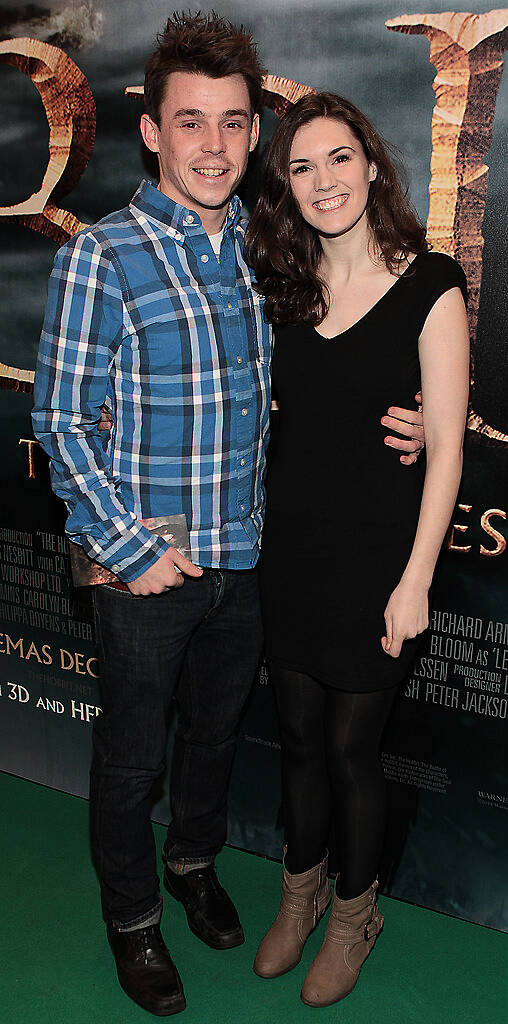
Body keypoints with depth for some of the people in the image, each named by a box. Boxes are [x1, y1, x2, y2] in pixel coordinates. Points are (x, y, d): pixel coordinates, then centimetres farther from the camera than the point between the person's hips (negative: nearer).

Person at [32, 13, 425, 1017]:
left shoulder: (262, 249, 3)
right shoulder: (101, 257, -14)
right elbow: (61, 421, -12)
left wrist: (375, 425, -2)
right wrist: (130, 548, -15)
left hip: (243, 554, 5)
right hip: (145, 564, -5)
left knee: (217, 725, 23)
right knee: (132, 750, 13)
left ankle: (194, 861, 50)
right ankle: (131, 915, 38)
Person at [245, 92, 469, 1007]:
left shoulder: (429, 286, -10)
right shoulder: (284, 286, 4)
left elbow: (446, 445, -11)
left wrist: (415, 580, -13)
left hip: (377, 556, -4)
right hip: (290, 547, 4)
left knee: (350, 745, 8)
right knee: (299, 735, 17)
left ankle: (354, 912, 35)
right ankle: (300, 891, 41)